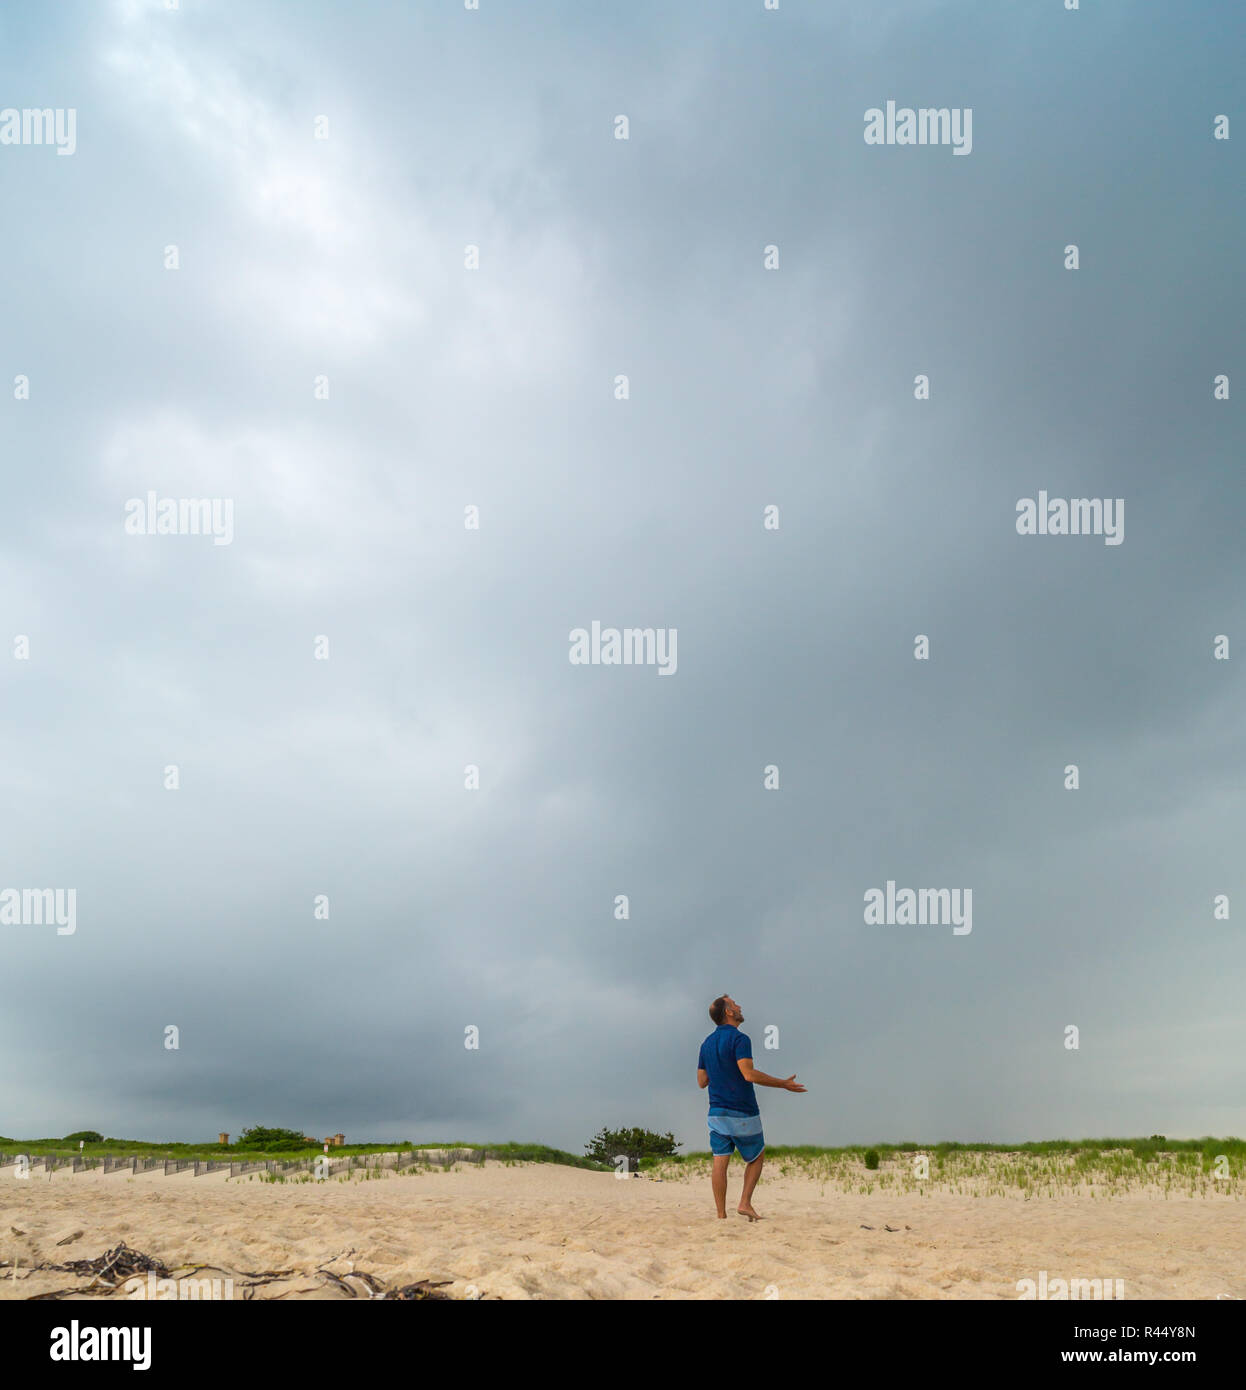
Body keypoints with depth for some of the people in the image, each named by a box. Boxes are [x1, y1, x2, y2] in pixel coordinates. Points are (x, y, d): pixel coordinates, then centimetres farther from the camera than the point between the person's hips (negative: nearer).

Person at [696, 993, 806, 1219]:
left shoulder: (707, 1043, 10)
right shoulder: (739, 1039, -13)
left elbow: (702, 1082, 13)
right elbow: (749, 1074, -24)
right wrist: (783, 1084, -17)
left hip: (716, 1112, 6)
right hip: (742, 1112, -6)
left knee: (720, 1163, 4)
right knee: (757, 1157, 12)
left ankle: (721, 1215, 3)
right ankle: (745, 1203, 2)